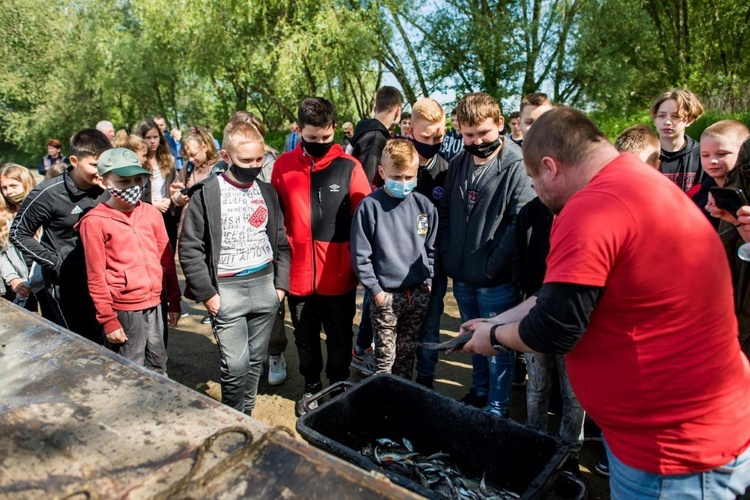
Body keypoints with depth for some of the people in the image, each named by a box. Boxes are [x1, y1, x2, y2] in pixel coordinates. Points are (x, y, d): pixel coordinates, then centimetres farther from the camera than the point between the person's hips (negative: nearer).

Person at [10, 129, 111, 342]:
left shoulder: (105, 188, -4)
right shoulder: (49, 193, -15)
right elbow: (19, 234, -5)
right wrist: (55, 262, -11)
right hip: (65, 284, -4)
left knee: (99, 340, 13)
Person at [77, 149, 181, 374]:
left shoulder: (152, 214, 4)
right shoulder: (95, 221, -7)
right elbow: (96, 277, -7)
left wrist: (174, 302, 9)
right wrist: (108, 320, -8)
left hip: (154, 305, 4)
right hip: (123, 311, -4)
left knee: (158, 369, 16)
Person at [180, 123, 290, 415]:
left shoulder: (267, 192, 9)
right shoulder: (206, 194, -4)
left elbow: (281, 242, 13)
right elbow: (190, 249, -5)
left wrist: (281, 284, 5)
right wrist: (206, 293, -8)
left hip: (265, 284, 4)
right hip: (226, 289, -4)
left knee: (255, 360, 12)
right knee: (236, 365, -5)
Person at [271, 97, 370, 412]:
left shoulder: (349, 167, -7)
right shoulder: (283, 165, -1)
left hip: (339, 276, -1)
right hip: (299, 274, 2)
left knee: (340, 337, 16)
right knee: (305, 337, 19)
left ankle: (339, 386, 38)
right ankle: (311, 386, 41)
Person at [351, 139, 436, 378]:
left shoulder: (425, 205, 2)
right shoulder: (369, 206, -10)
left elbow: (431, 249, 11)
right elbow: (360, 254, -8)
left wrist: (428, 281, 5)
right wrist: (375, 289, -9)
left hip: (419, 293, 4)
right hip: (385, 294, -4)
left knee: (408, 352, 18)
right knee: (385, 356, 5)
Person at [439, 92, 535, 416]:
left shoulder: (517, 166, -13)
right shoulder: (458, 164, 8)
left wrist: (492, 266, -17)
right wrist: (448, 256, 5)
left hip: (496, 281, -6)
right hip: (461, 277, 6)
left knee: (498, 345, 8)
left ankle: (497, 409, 26)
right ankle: (479, 393, 41)